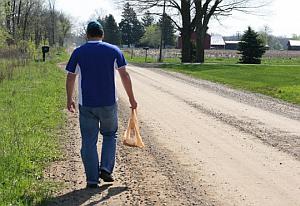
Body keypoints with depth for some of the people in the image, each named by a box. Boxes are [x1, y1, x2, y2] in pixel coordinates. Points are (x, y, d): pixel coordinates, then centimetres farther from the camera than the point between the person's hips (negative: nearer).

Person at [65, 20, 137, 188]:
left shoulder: (78, 52, 2)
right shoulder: (113, 50, 1)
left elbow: (70, 78, 5)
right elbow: (125, 75, -1)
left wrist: (70, 99, 18)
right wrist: (132, 99, 6)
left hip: (86, 104, 0)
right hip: (109, 103, 0)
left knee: (89, 141, 6)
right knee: (110, 135, 20)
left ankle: (92, 179, 7)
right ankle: (106, 168, 6)